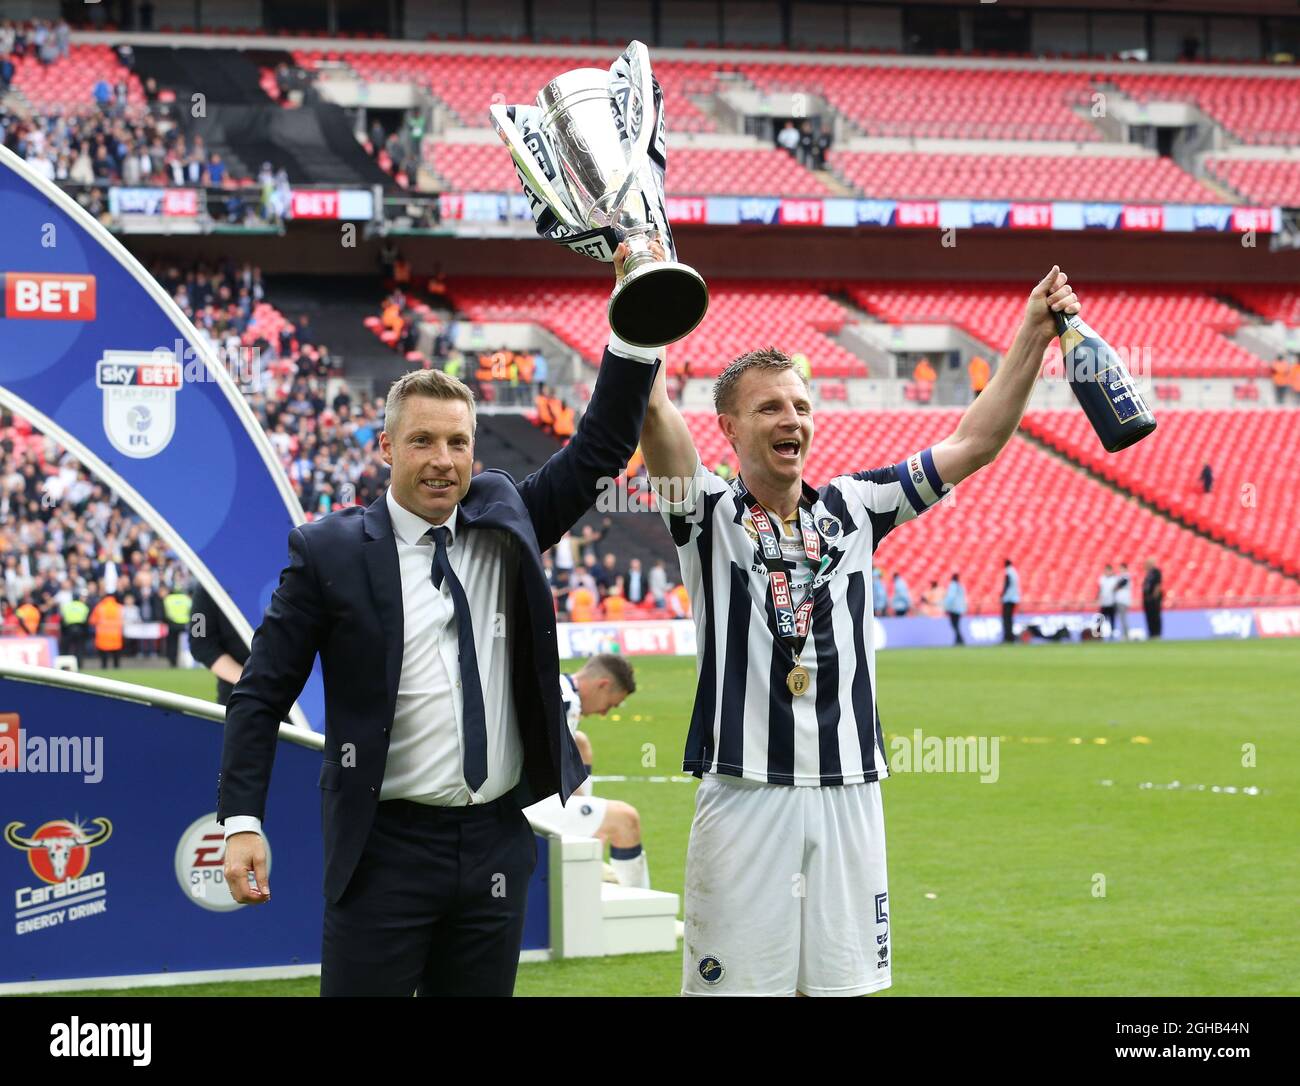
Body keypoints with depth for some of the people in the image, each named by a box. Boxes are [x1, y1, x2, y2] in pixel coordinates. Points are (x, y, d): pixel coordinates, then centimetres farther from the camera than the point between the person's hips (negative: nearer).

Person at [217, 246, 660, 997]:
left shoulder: (505, 520, 8)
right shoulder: (330, 553, -4)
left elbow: (602, 451, 6)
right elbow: (262, 695, -2)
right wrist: (242, 822, -10)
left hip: (497, 842, 4)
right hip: (386, 846, -4)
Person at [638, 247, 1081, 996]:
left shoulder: (853, 509, 12)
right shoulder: (709, 514, 1)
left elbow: (974, 444, 10)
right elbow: (654, 415, -15)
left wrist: (1033, 337, 1)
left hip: (850, 793, 4)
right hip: (744, 793, -4)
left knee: (847, 982, 7)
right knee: (736, 985, -3)